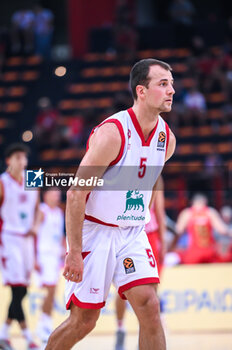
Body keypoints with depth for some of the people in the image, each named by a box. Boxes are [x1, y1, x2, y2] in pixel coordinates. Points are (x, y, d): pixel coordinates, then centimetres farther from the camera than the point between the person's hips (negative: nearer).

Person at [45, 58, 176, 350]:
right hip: (94, 230, -6)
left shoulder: (166, 139, 0)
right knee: (84, 320, 0)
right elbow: (76, 194, -21)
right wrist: (74, 252, -22)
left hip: (132, 233, 6)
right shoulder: (112, 132, -21)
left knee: (149, 306, -11)